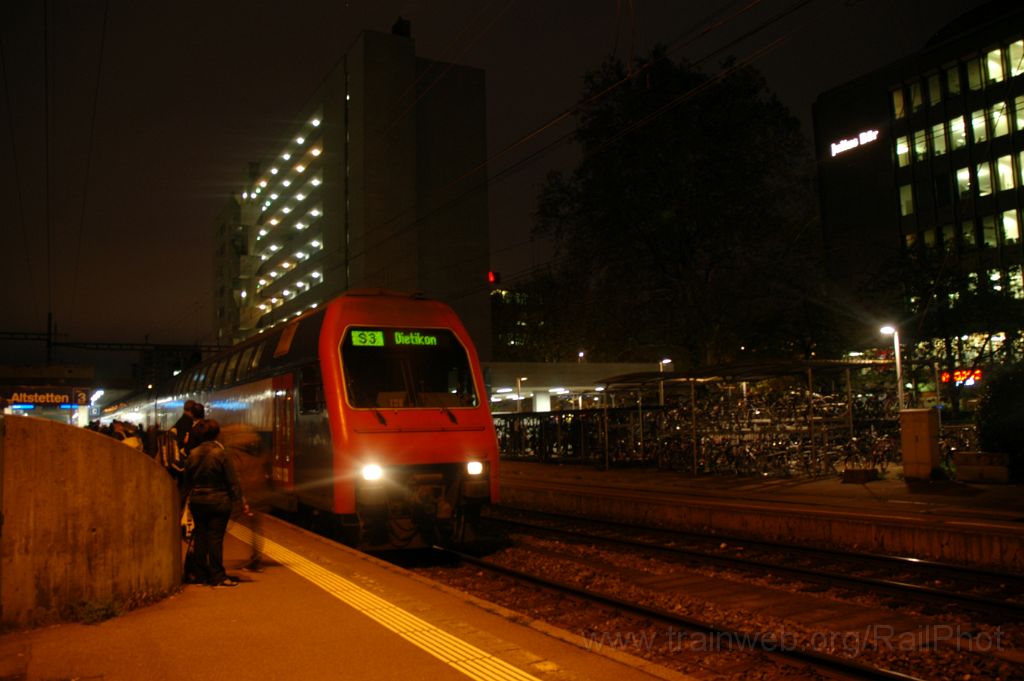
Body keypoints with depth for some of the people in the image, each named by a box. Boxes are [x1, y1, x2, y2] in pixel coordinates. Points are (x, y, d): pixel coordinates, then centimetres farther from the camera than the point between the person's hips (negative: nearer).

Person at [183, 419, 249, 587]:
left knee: (200, 536, 12)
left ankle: (200, 574, 19)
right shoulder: (221, 454, -13)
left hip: (197, 502, 5)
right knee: (215, 537, -3)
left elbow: (187, 481, 11)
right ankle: (217, 576, 1)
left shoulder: (192, 455, 3)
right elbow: (233, 481, -11)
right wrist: (241, 501, -4)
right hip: (218, 502, -5)